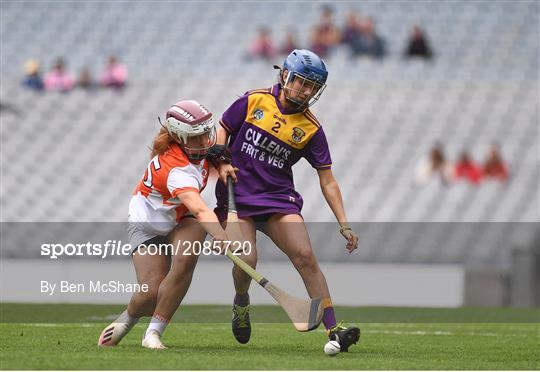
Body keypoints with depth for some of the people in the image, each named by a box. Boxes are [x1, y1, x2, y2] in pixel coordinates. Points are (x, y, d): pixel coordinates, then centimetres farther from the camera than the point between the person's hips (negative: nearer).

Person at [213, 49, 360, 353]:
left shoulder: (311, 128, 0)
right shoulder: (254, 101, -1)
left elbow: (328, 181, 1)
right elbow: (223, 131, 12)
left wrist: (344, 224, -6)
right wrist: (223, 163, -8)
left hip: (279, 197, 1)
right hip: (237, 195, -1)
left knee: (305, 257, -16)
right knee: (246, 261, -17)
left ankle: (334, 330, -17)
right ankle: (241, 302, 18)